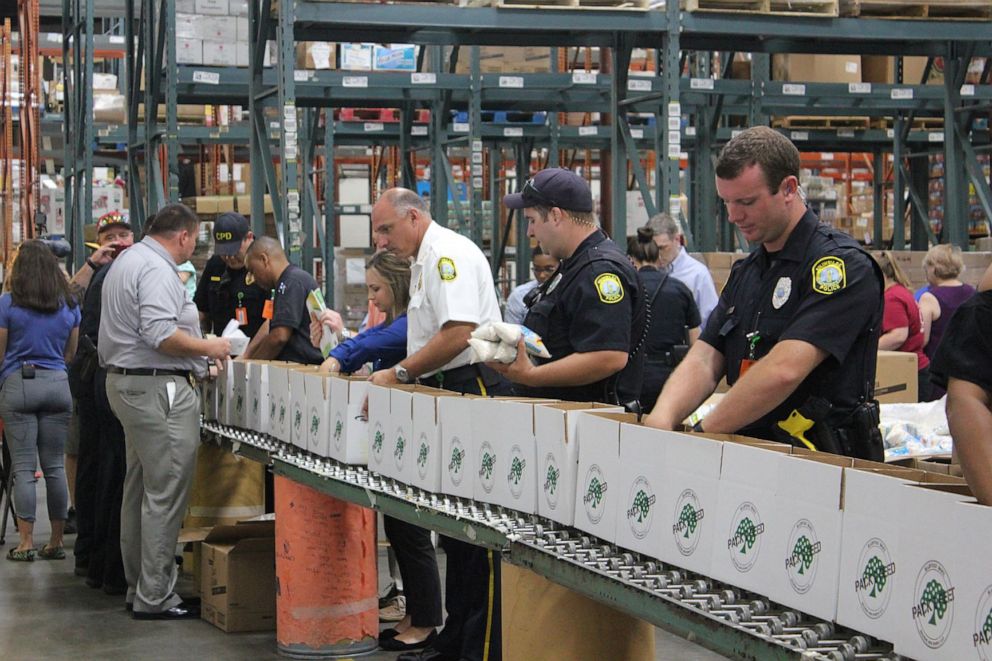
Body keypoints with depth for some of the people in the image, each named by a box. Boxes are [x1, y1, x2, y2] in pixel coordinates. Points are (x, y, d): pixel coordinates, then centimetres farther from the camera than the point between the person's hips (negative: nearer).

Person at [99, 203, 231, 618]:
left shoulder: (128, 261, 19)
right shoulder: (157, 270, -15)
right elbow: (160, 334, -26)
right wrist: (209, 348, -12)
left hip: (124, 380, 11)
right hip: (158, 386, -11)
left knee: (139, 489, 15)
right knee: (165, 494, -7)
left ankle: (138, 586, 22)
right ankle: (154, 597, -5)